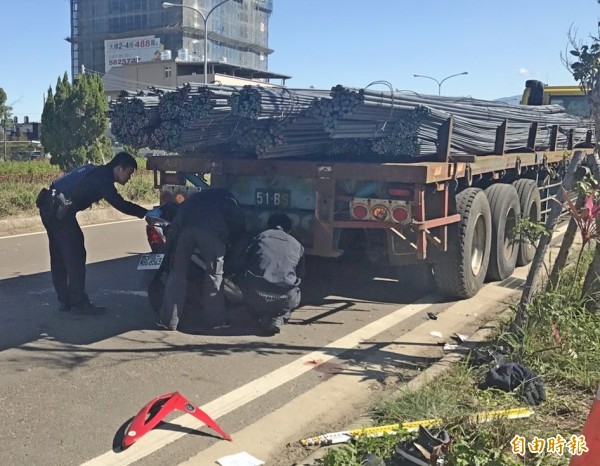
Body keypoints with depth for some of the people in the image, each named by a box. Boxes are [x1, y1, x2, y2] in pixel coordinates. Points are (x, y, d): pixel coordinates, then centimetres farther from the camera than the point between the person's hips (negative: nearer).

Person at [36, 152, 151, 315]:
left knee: (59, 257, 14)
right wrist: (148, 213, -11)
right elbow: (120, 204, -14)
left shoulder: (96, 172, 18)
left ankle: (64, 300, 21)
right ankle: (79, 302, 2)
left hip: (49, 207, 10)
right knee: (75, 257, -3)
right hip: (59, 210, -10)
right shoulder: (102, 177, -10)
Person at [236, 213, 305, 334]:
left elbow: (245, 263, 22)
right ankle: (279, 318, 5)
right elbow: (300, 275, 25)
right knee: (295, 295, 36)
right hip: (284, 299, 1)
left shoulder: (260, 237, 17)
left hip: (255, 297, 0)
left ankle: (263, 317, 11)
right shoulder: (297, 245, 18)